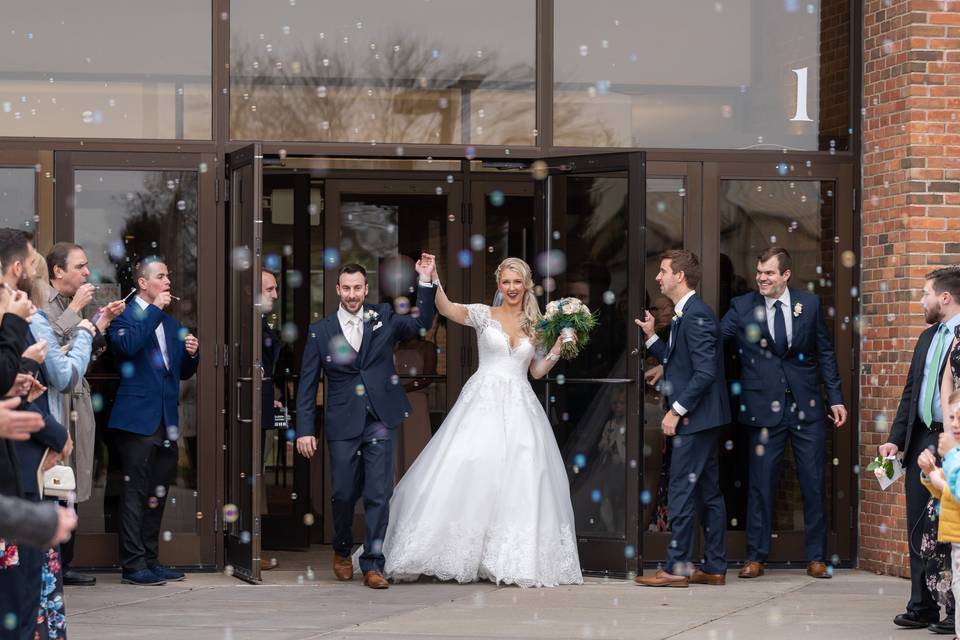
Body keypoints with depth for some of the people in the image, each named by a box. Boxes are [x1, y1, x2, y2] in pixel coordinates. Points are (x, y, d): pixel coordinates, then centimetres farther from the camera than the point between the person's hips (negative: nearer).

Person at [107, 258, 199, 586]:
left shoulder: (171, 324, 19)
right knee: (136, 493, -7)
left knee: (157, 494, 10)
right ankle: (133, 565, -5)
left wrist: (192, 354, 1)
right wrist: (154, 309, -17)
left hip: (166, 422, 8)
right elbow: (128, 344, -24)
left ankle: (150, 560, 17)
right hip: (138, 420, -7)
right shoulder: (125, 315, -3)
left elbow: (183, 373, 22)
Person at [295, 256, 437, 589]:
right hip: (343, 424, 0)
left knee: (379, 494, -4)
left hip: (380, 421, 0)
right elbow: (307, 385, 5)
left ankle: (373, 565, 1)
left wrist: (425, 281, -10)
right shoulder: (320, 331, 4)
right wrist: (304, 430, -1)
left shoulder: (383, 318, 7)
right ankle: (342, 552, 30)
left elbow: (421, 324, 0)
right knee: (344, 494, 5)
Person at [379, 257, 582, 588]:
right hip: (482, 402, -3)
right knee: (468, 471, -11)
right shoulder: (484, 315, 3)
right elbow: (446, 309, -13)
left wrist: (558, 349, 4)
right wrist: (433, 279, -29)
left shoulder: (535, 326, 14)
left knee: (520, 482, -3)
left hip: (520, 407, 3)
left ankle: (516, 562, 3)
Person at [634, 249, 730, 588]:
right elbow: (677, 363, 19)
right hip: (702, 420, 10)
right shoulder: (685, 315, 15)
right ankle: (714, 568, 15)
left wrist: (677, 411, -18)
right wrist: (652, 337, 10)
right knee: (708, 493, 11)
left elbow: (705, 372, -22)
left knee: (682, 492, -6)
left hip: (695, 420, -10)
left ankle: (676, 568, -3)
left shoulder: (696, 315, -16)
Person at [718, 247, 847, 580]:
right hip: (765, 408, -1)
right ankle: (755, 557, 11)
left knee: (813, 484, 4)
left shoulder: (809, 304, 4)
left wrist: (835, 398, 6)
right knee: (761, 484, 2)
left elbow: (825, 352, 9)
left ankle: (816, 558, 13)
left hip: (806, 406, 1)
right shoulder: (741, 307, 0)